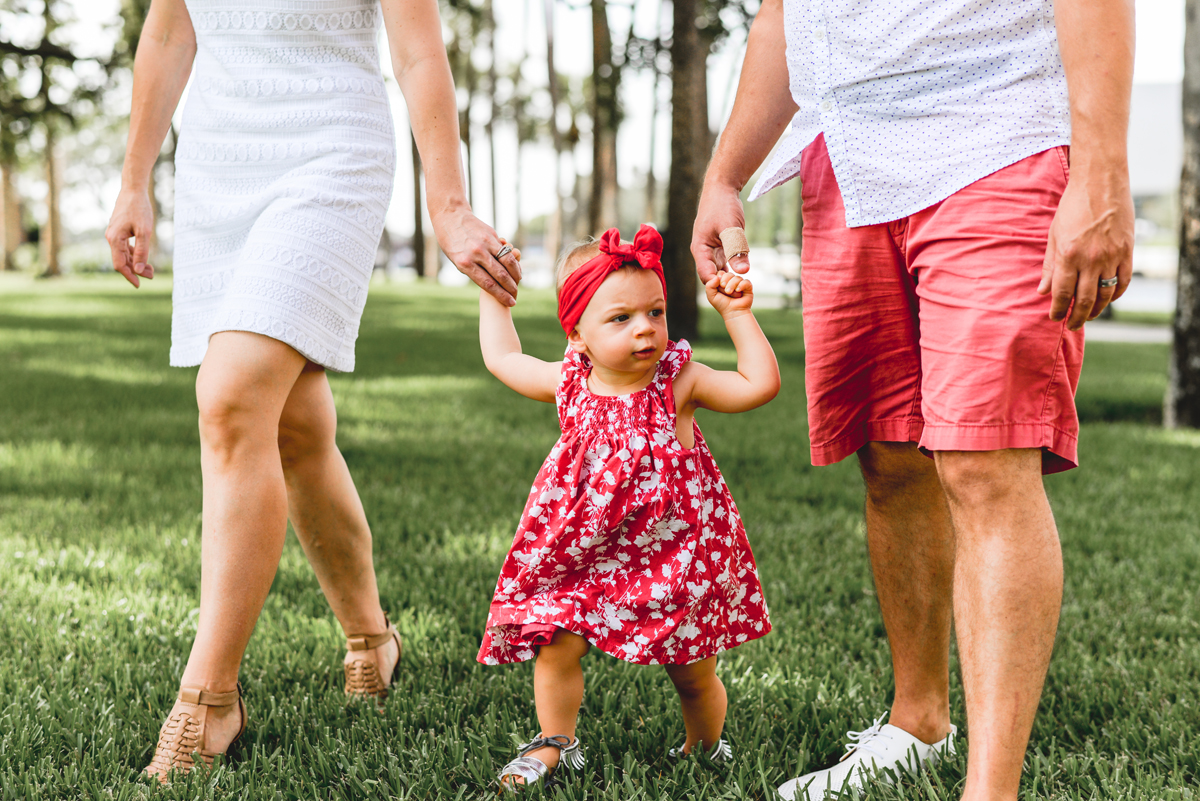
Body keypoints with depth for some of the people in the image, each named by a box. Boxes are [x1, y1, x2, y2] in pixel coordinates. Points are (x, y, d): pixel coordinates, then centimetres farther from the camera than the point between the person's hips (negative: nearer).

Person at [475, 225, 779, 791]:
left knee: (694, 671, 8)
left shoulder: (678, 382, -10)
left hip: (675, 550, -2)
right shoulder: (569, 384, -4)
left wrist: (736, 314, -17)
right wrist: (494, 293, 19)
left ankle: (705, 746, 36)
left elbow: (761, 383, -16)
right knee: (555, 644, -8)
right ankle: (555, 744, 16)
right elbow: (502, 358, 13)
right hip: (585, 553, 2)